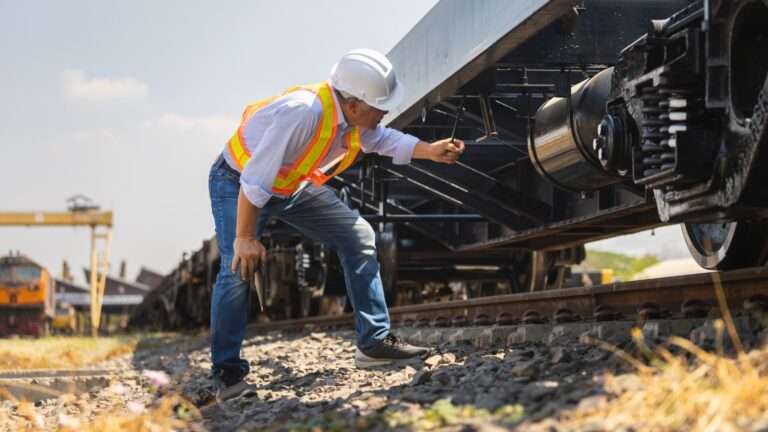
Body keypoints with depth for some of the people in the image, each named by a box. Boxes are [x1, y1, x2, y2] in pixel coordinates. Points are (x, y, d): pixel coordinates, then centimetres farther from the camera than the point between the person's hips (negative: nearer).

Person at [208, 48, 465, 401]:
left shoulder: (355, 116, -14)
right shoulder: (303, 113, -39)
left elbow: (382, 138, 10)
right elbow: (255, 180, -36)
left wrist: (430, 151, -5)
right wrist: (245, 238, -30)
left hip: (295, 186, 8)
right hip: (238, 183, -8)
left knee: (359, 237, 0)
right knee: (239, 267, -24)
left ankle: (374, 342, 5)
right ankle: (228, 373, -10)